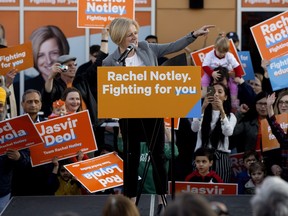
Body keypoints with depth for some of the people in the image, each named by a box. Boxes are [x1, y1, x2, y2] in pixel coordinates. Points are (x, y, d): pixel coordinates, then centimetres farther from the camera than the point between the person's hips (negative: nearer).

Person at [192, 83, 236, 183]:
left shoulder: (230, 116, 10)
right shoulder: (202, 112, 11)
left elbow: (228, 132, -12)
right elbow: (194, 128, -9)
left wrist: (221, 110, -19)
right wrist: (203, 107, -17)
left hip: (221, 157, 0)